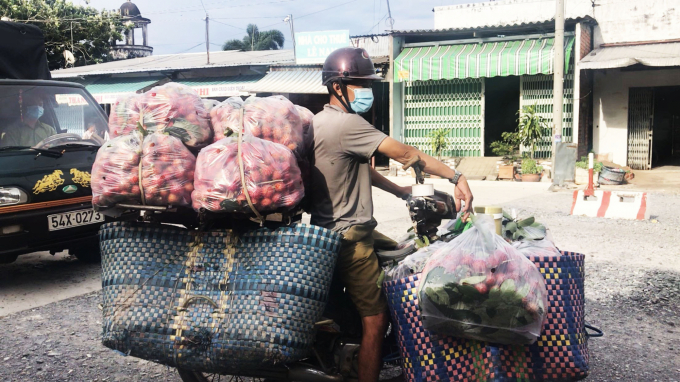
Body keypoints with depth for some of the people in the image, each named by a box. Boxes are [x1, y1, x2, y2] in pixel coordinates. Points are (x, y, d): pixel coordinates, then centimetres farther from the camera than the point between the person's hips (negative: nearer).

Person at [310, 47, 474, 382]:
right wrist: (456, 177, -15)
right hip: (348, 237, -11)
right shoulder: (345, 123, -20)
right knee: (375, 319, -8)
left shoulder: (323, 121, 14)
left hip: (342, 228, 11)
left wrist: (400, 191, 15)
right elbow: (403, 153, -20)